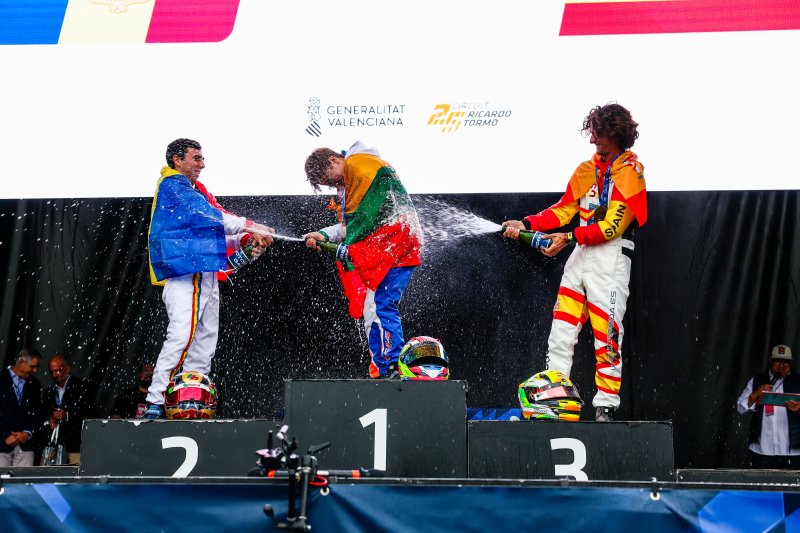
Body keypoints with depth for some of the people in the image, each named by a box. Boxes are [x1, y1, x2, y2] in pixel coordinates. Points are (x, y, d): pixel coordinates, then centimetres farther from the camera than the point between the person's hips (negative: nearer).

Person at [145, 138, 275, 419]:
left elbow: (215, 234, 21)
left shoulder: (198, 192, 26)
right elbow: (204, 216, -14)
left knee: (205, 341, 8)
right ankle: (156, 402, -23)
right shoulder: (172, 186, -3)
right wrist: (249, 226, -11)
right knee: (182, 335, -20)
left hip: (206, 275, 10)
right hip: (184, 272, -10)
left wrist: (248, 240, 3)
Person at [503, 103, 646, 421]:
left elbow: (612, 225, -13)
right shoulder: (586, 169, 17)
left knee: (606, 336, -6)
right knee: (561, 329, 2)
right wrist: (526, 224, 3)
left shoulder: (630, 172, -5)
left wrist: (569, 238, -18)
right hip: (580, 255, 7)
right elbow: (563, 209, 16)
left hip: (611, 257, -7)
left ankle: (605, 407, -1)